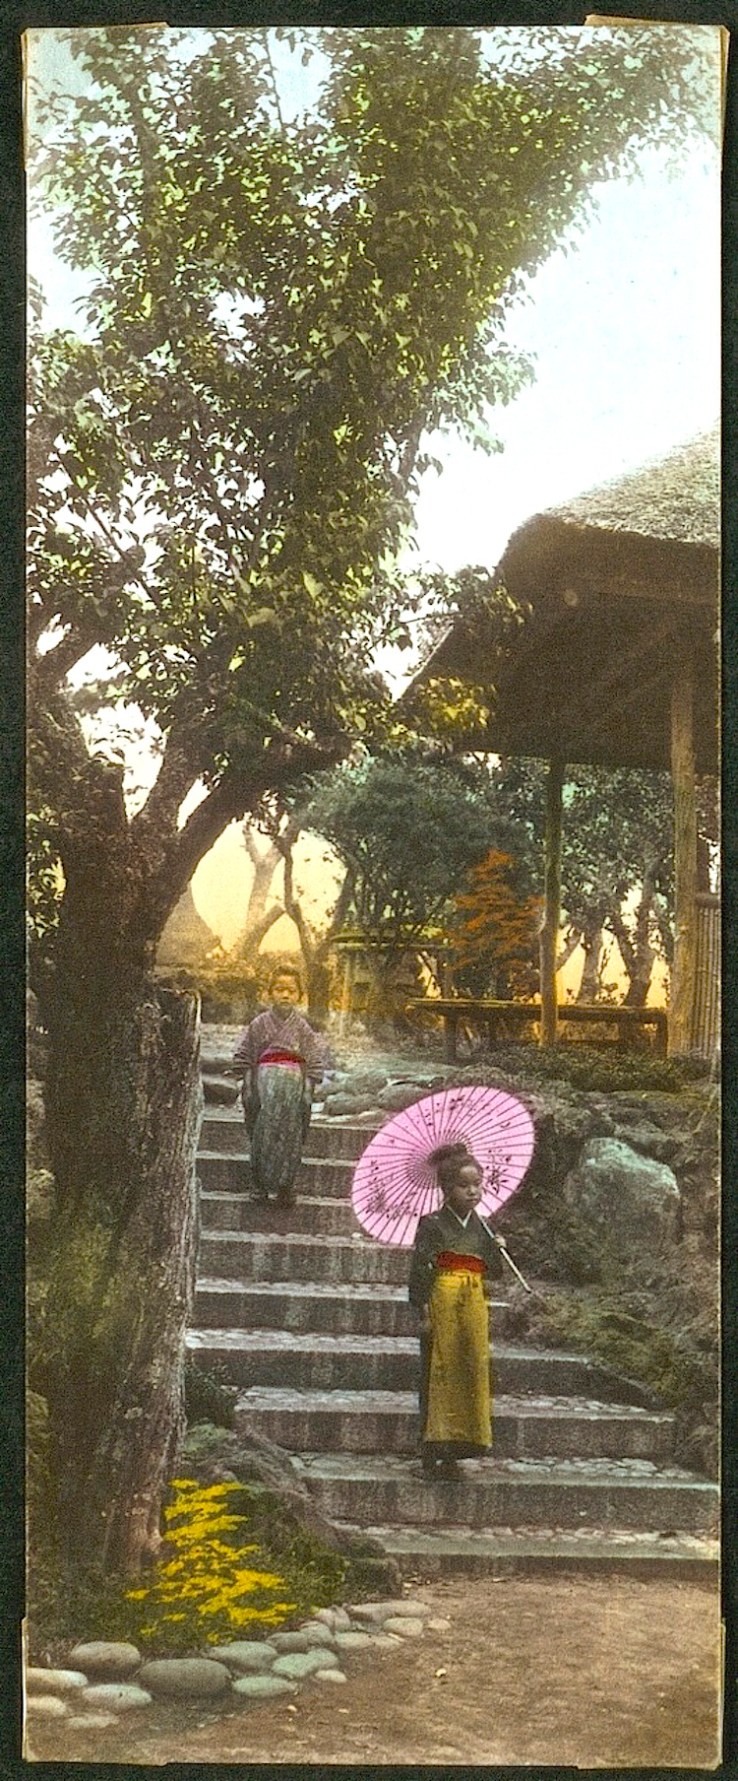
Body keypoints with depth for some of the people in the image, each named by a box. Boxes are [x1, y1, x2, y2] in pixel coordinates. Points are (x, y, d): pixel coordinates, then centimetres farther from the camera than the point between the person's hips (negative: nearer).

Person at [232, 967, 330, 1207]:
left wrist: (308, 1090, 0)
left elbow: (314, 1060, 6)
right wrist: (249, 1086, 2)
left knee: (291, 1132, -1)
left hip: (294, 1082, 0)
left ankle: (285, 1185, 6)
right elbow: (246, 1057, 7)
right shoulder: (259, 1023, 5)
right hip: (265, 1079, 0)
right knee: (264, 1131, -3)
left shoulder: (302, 1026, 6)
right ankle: (260, 1184, 6)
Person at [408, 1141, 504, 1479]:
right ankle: (433, 1454, 1)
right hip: (442, 1306, -6)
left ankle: (452, 1453, 13)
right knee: (439, 1374, -4)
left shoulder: (482, 1229, 14)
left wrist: (497, 1249, -3)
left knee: (472, 1372, 4)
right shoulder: (432, 1225, -3)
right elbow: (419, 1271, -7)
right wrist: (423, 1312, -13)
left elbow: (495, 1272, 15)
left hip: (474, 1305, 6)